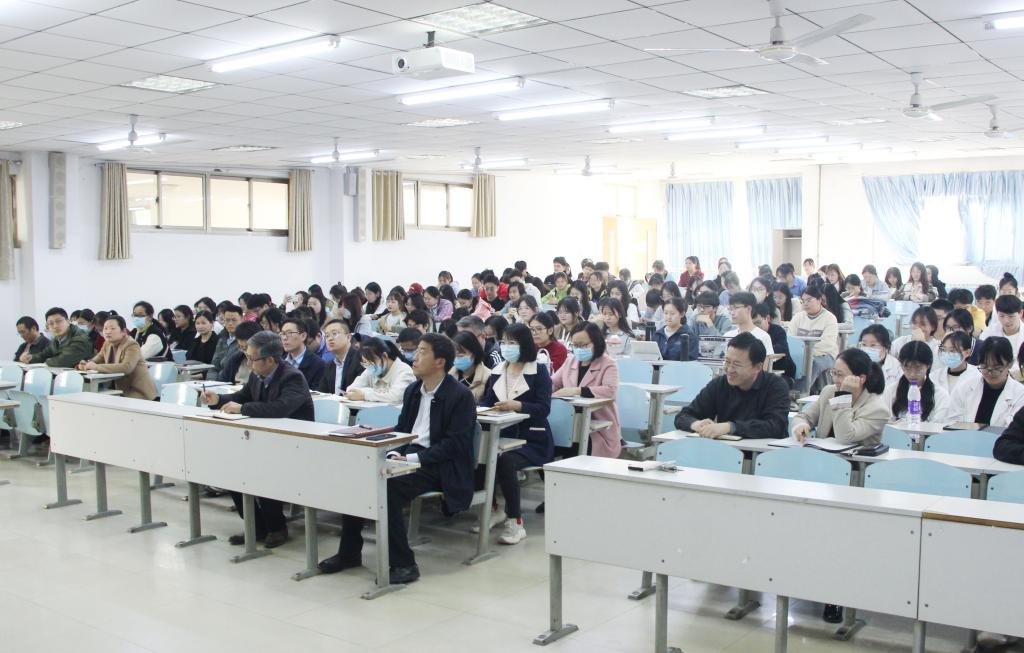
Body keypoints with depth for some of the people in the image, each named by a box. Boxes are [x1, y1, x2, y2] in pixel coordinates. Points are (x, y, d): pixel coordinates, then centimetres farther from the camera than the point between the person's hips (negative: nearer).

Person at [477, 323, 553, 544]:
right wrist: (479, 406, -16)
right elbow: (486, 401, 8)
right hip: (502, 435, 5)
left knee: (505, 461, -33)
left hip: (531, 439, -5)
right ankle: (492, 510, -1)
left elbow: (543, 408, -13)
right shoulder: (497, 371, 15)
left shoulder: (539, 372, -1)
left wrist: (516, 405, -29)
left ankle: (515, 521, -18)